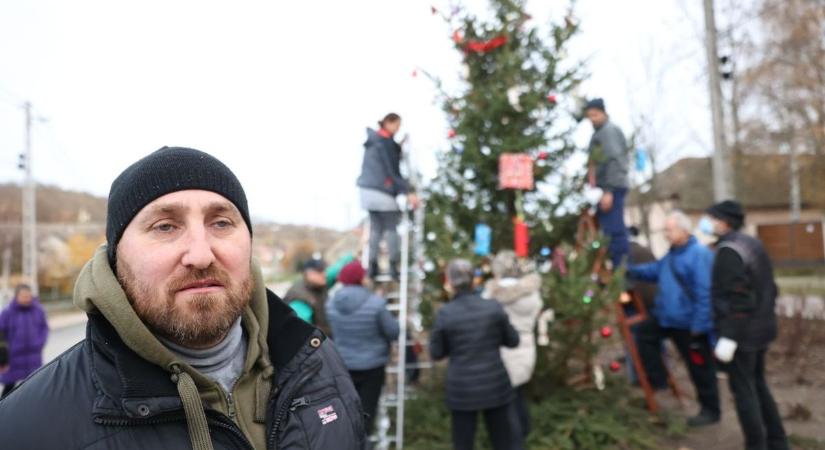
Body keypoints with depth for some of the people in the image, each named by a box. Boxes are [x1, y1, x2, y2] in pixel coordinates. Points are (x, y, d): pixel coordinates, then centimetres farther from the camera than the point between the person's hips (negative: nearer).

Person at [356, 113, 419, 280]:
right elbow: (393, 172, -15)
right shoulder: (386, 143, -11)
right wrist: (408, 192, -17)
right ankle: (394, 266, 1)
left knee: (375, 228, 11)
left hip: (367, 189, 8)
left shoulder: (371, 140, 14)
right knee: (391, 228, 0)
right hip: (382, 190, -8)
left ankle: (372, 266, 10)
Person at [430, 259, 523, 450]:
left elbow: (436, 353, -2)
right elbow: (513, 340, 4)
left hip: (462, 389, -1)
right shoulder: (493, 308, -9)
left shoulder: (444, 314, -12)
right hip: (495, 385, 1)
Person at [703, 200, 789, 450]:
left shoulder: (728, 250, -18)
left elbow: (736, 298, -23)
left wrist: (727, 336, -22)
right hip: (762, 328, 9)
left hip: (741, 333, -9)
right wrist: (765, 317, 22)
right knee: (758, 384, 20)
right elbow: (769, 288, 15)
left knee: (743, 389, 1)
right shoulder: (754, 244, 10)